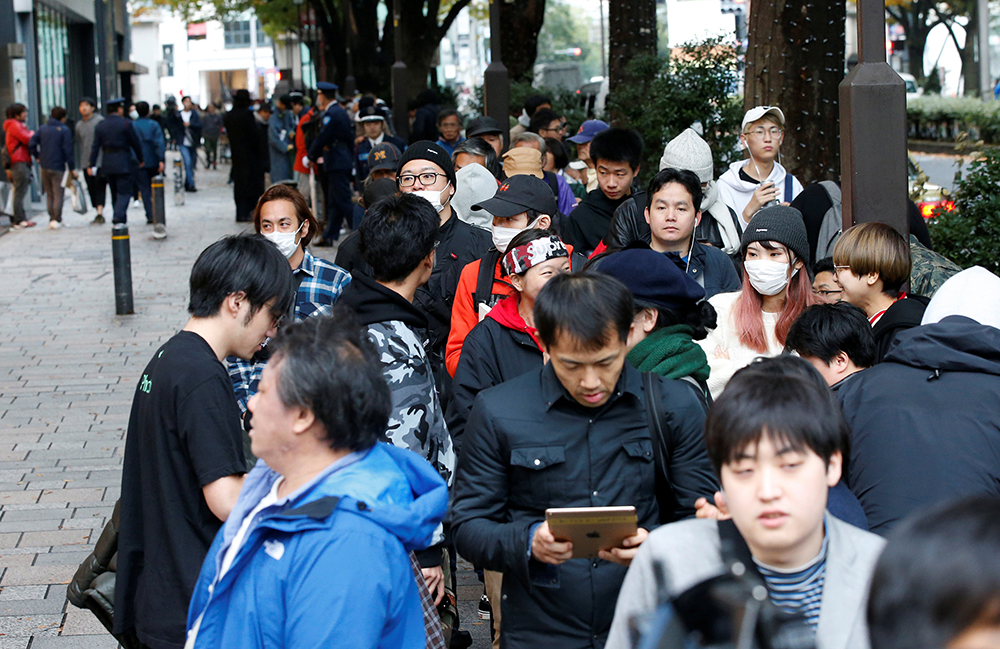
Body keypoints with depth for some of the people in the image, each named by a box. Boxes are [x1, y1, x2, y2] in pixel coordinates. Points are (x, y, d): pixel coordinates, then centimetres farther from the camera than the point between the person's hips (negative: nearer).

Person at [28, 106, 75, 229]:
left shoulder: (43, 128, 8)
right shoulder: (64, 130, -6)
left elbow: (31, 144, -1)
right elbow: (68, 151, -10)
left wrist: (38, 157, 9)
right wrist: (71, 169, -6)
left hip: (44, 167, 5)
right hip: (58, 167, -5)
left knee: (49, 194, 12)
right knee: (58, 194, -2)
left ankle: (52, 219, 11)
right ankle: (57, 220, -9)